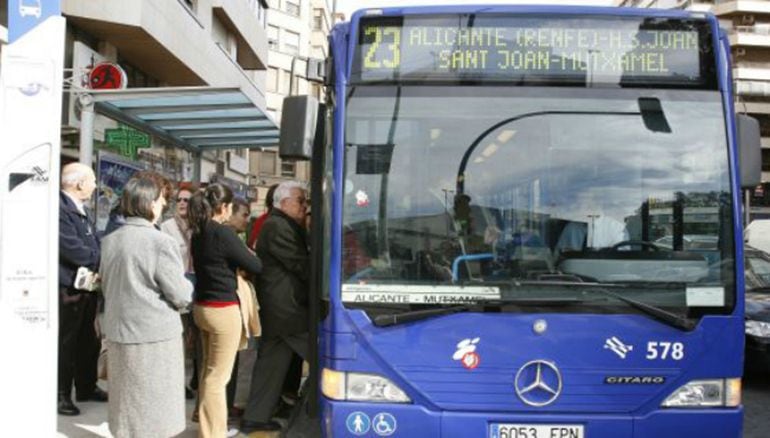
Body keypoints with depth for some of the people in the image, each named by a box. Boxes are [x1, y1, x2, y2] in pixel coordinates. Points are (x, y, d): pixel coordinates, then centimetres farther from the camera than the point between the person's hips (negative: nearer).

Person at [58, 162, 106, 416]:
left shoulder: (81, 209, 13)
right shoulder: (59, 209, -20)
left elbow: (94, 245, 13)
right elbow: (74, 250, -24)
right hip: (68, 290, -9)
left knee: (87, 341, 19)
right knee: (65, 343, 3)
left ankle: (86, 388, 33)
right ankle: (61, 395, 17)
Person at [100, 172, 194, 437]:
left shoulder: (110, 241, 4)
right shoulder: (160, 242, -17)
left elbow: (107, 288, 15)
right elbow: (181, 296, -13)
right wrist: (187, 284, 7)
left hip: (118, 333, 6)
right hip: (155, 335, -6)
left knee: (128, 405, 18)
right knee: (155, 411, 5)